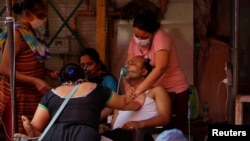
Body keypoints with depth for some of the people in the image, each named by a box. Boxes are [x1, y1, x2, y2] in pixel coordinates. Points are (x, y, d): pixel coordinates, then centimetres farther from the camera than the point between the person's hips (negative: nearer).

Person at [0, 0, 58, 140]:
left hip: (32, 96, 8)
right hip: (19, 98, -8)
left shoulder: (31, 33, 9)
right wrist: (35, 81, -25)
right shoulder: (17, 33, -16)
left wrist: (49, 73, 3)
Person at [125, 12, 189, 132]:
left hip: (173, 91, -5)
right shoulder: (135, 40, -3)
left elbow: (160, 68, -33)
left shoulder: (160, 37, -21)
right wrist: (128, 88, -26)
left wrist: (139, 90, -38)